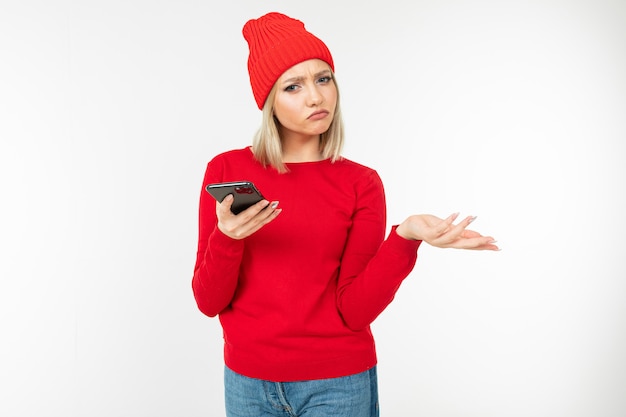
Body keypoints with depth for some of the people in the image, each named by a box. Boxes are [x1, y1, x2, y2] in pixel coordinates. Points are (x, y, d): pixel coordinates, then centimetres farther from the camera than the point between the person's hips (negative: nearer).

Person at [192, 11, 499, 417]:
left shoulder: (361, 184, -4)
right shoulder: (226, 170, -3)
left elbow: (353, 309, -12)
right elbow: (209, 301, -5)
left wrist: (405, 238, -25)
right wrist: (226, 239, -23)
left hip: (338, 382, -1)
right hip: (248, 380, 1)